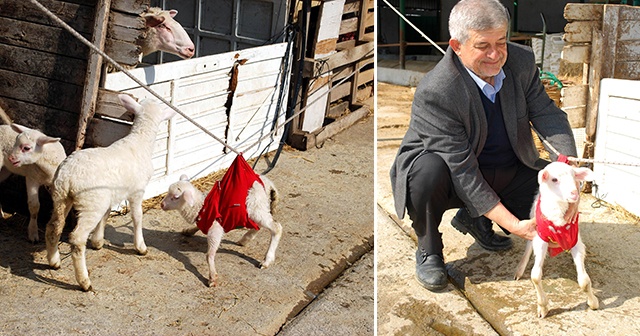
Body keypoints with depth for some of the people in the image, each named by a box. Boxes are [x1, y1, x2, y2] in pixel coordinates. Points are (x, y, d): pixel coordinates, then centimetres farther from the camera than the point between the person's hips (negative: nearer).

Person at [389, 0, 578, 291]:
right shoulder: (434, 92, -31)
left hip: (505, 173, 6)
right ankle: (428, 251, -8)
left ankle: (474, 219, 13)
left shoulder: (522, 61, -11)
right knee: (429, 171, -37)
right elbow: (461, 170, -31)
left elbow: (547, 114, -9)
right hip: (452, 179, -6)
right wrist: (512, 224, -34)